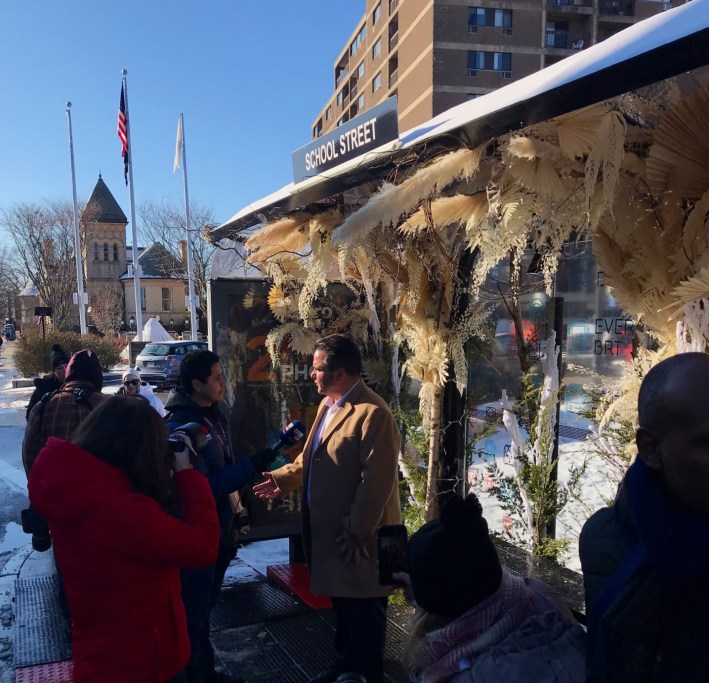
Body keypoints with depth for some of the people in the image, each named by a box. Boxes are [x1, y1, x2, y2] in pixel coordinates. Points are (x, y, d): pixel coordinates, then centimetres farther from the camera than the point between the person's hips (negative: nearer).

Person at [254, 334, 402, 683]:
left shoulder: (373, 414, -24)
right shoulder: (327, 404, 7)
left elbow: (376, 482, -25)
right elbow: (312, 458, 19)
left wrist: (357, 533, -21)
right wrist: (283, 477, 8)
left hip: (357, 537, -9)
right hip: (328, 528, 9)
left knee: (363, 613, 11)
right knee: (343, 605, 26)